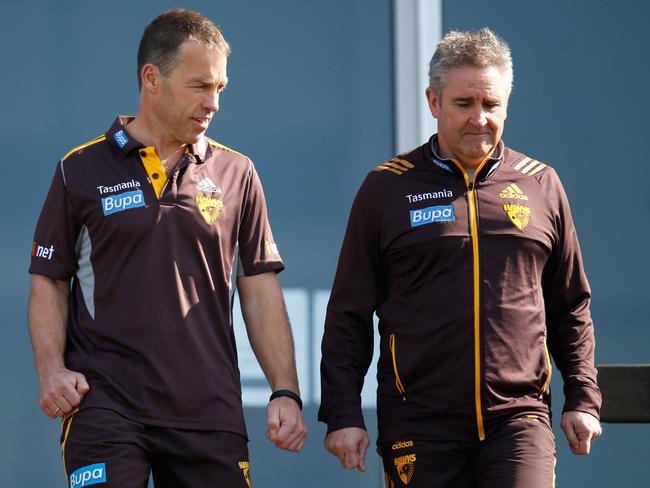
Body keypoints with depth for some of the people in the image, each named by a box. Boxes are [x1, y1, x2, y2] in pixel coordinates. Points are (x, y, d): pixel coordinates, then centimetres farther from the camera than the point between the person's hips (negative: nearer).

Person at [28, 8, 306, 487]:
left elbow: (261, 293, 10)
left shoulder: (236, 174, 10)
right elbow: (49, 282, 8)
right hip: (106, 407, -2)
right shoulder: (83, 169, 5)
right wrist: (52, 371, -8)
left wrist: (285, 392, 0)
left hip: (211, 412, 2)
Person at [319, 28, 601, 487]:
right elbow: (349, 315, 7)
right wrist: (343, 414, 0)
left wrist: (583, 399, 10)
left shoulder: (541, 185, 11)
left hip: (519, 416, 1)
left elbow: (571, 307, 18)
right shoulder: (387, 188, 6)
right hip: (420, 426, 0)